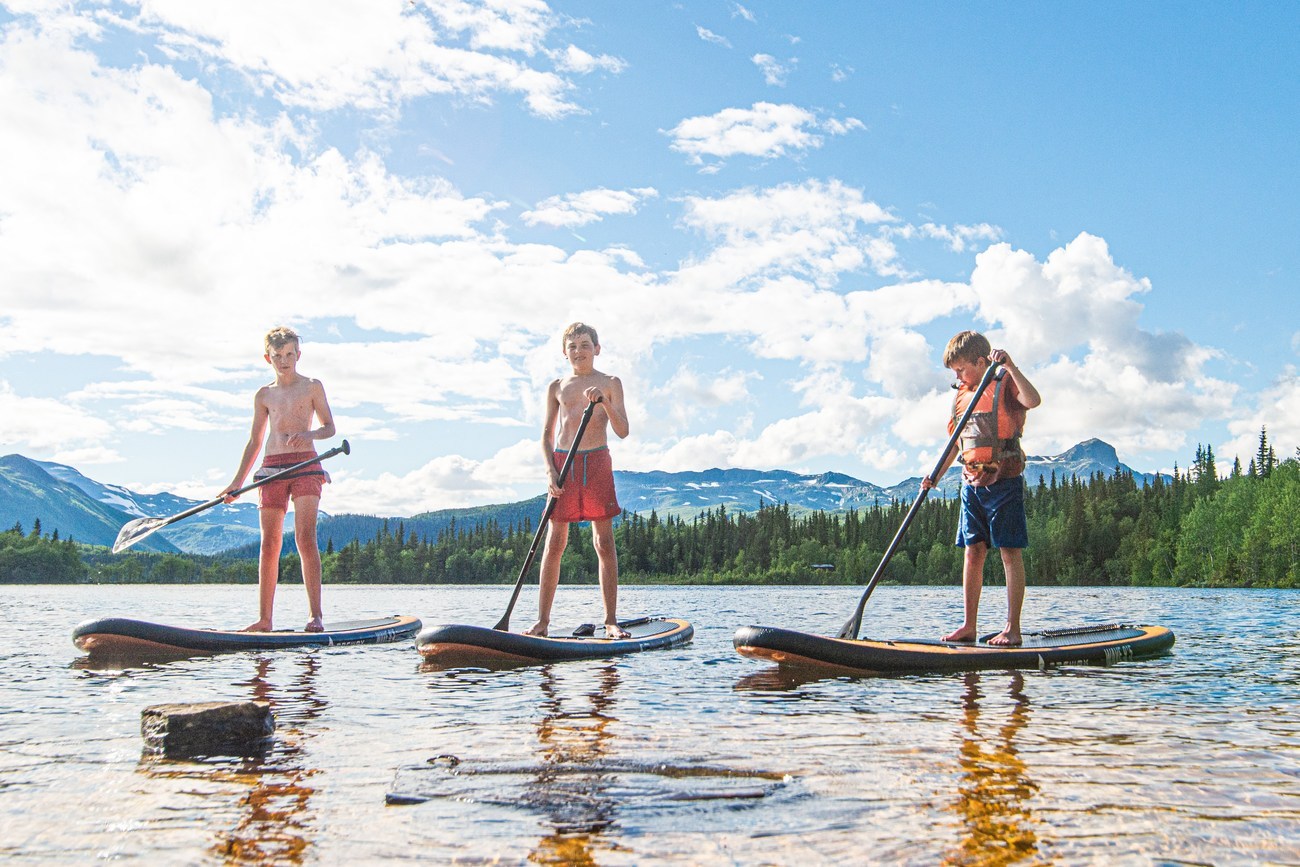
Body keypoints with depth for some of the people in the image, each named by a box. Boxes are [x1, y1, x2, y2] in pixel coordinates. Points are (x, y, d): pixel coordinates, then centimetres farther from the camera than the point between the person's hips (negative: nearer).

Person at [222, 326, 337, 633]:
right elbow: (255, 441, 18)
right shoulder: (263, 395, 15)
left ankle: (316, 615, -15)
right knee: (269, 543, 1)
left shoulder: (312, 387, 8)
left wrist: (310, 434, -15)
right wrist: (237, 481, 14)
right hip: (272, 468, 3)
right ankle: (264, 619, 6)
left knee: (305, 537, -15)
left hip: (305, 464, -3)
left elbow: (329, 427, 7)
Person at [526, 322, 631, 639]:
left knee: (604, 542, -3)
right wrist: (551, 471, -3)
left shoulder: (609, 383, 6)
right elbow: (547, 435, 11)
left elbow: (622, 431, -2)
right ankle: (542, 620, 4)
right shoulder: (557, 387, 11)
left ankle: (611, 620, 1)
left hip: (597, 461, -1)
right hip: (562, 462, 2)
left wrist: (604, 402, -17)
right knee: (554, 543, 0)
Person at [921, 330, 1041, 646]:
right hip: (972, 482, 6)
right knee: (973, 552, 7)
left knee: (1010, 551, -3)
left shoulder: (1005, 384, -6)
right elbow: (956, 443, 17)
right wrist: (936, 476, 7)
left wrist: (1010, 367, -32)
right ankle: (969, 626, 11)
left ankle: (1012, 628, -1)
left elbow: (1033, 400, -27)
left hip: (1003, 480, -6)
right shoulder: (961, 395, 14)